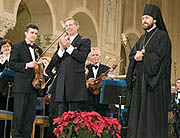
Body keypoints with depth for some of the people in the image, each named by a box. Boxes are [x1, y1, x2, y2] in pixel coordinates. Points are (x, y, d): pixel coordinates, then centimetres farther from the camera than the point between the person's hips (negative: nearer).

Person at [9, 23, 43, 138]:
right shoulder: (17, 47, 3)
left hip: (34, 85, 5)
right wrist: (26, 65, -17)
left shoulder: (38, 50, 20)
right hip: (21, 86, -5)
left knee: (30, 115, 3)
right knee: (19, 114, -7)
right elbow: (12, 64, -6)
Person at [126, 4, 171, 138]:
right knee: (138, 113, 5)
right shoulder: (143, 38, 20)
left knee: (153, 113, -8)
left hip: (154, 81, -7)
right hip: (140, 81, 7)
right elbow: (132, 54, 14)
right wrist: (136, 56, -8)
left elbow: (158, 56, -14)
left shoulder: (162, 36, -4)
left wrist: (142, 56, -8)